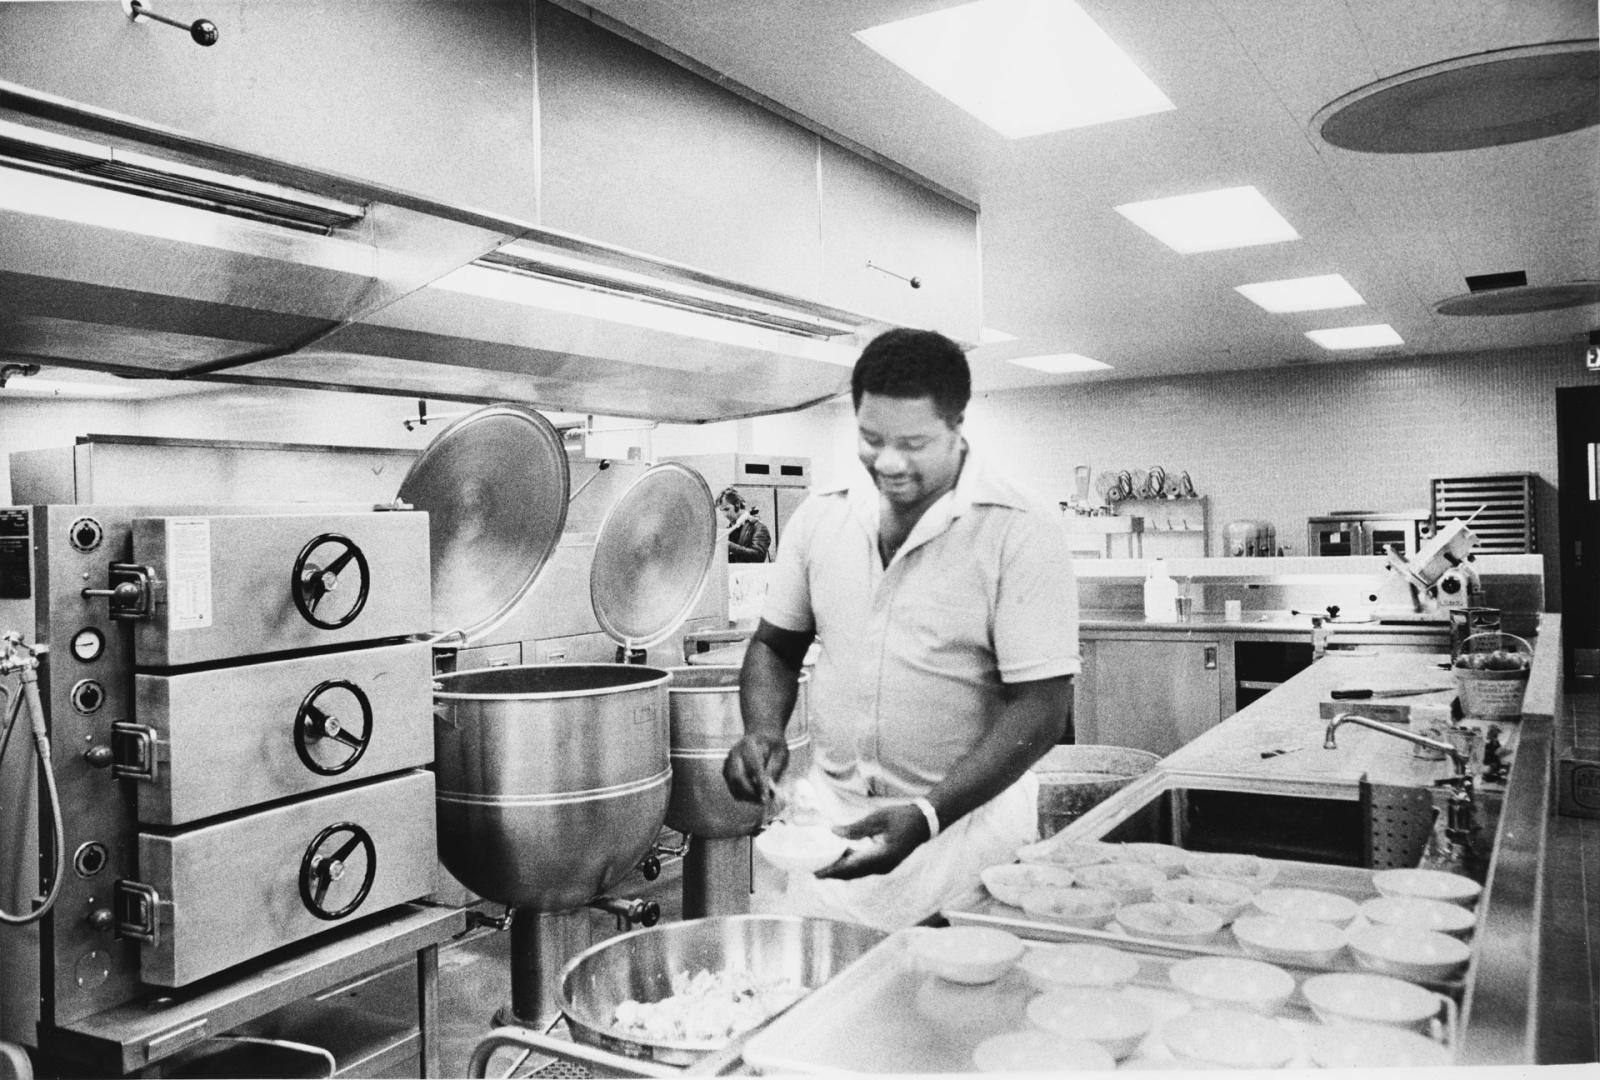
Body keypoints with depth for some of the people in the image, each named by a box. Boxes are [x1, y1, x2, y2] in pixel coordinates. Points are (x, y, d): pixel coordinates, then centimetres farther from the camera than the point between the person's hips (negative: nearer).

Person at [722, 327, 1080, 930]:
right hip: (825, 815, 4)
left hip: (965, 818, -3)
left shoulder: (1022, 534, -13)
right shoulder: (819, 518, 1)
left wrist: (927, 815, -25)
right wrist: (764, 730, -7)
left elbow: (1040, 709, -15)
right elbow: (775, 645, 13)